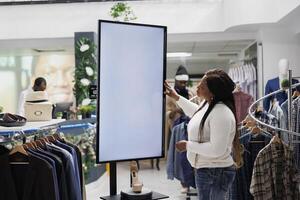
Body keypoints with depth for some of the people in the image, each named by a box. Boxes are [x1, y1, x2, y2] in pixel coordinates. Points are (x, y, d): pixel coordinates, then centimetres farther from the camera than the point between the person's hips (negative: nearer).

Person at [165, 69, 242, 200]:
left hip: (215, 173, -10)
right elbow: (197, 113, 29)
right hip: (204, 170, 10)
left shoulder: (221, 113, -27)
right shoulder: (207, 104, 3)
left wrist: (188, 145, -21)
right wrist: (176, 97, 27)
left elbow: (216, 150, -30)